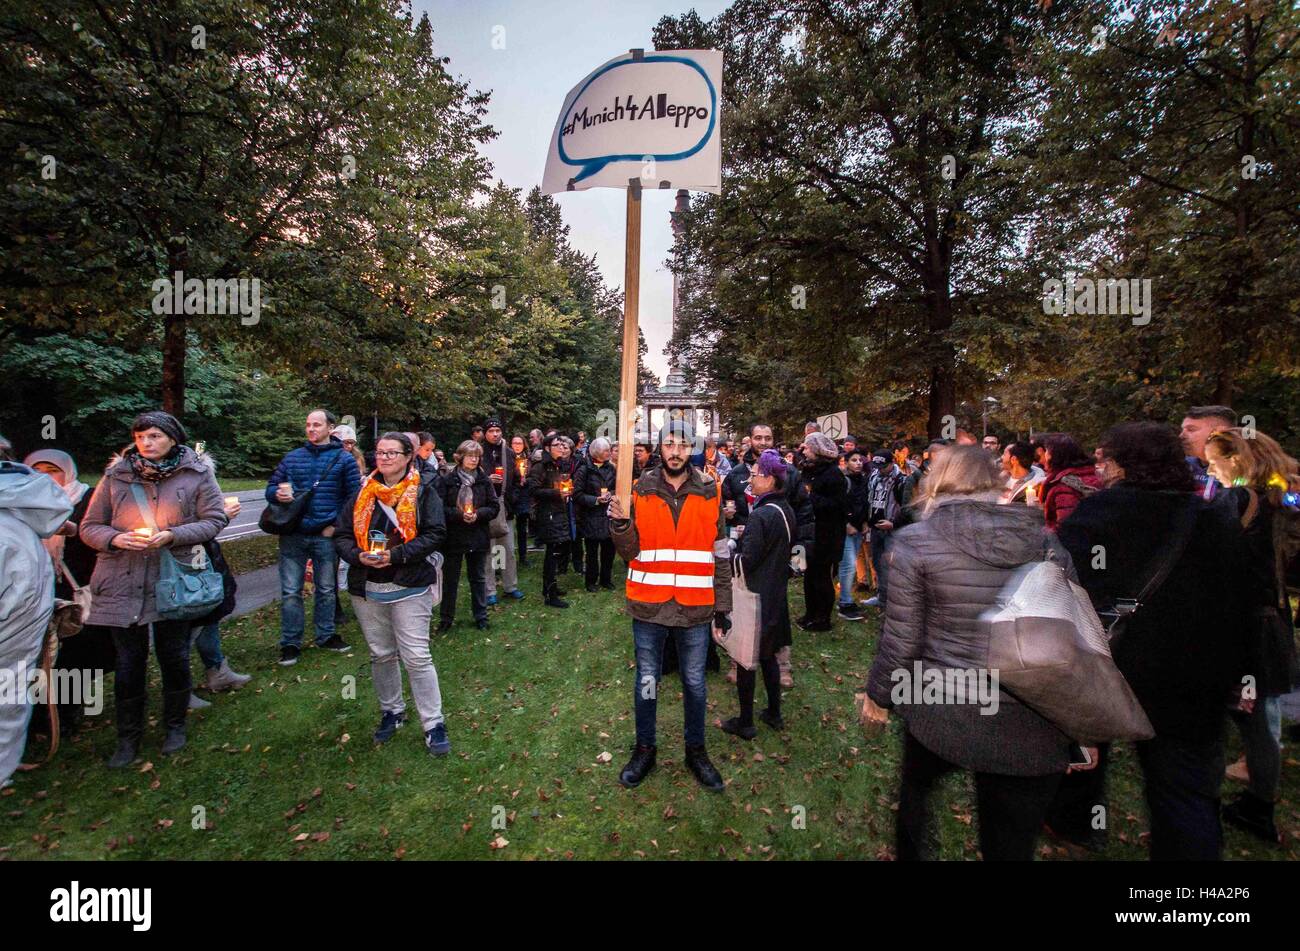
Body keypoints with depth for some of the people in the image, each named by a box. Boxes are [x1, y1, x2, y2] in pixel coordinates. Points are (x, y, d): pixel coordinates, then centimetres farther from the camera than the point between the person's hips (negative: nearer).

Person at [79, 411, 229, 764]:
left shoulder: (196, 474, -2)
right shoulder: (115, 475, 3)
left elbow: (215, 519, -4)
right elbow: (89, 527, 6)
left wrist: (172, 535, -18)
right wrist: (116, 539, -15)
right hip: (122, 583, 2)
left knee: (174, 656, 10)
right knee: (129, 660, 9)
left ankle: (175, 725, 30)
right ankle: (128, 736, 27)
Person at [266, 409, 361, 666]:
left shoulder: (343, 458, 0)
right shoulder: (292, 457, 8)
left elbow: (354, 496, -3)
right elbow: (271, 487, 13)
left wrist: (336, 525, -9)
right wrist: (278, 494, -11)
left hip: (326, 536, -1)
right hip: (293, 536, 2)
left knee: (326, 589, 12)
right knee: (290, 591, 5)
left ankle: (325, 635, 28)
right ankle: (290, 643, 18)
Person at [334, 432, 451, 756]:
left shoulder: (423, 491, -4)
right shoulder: (364, 492, 8)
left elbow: (435, 533, -12)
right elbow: (341, 533, 7)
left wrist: (397, 555, -20)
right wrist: (358, 556, -13)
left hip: (410, 586, -4)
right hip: (367, 588, 5)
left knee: (416, 657, -3)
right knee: (381, 655, 17)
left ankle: (433, 724, 9)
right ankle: (391, 711, 37)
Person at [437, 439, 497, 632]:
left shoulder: (484, 480, 1)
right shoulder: (448, 480, -5)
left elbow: (494, 507, 1)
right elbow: (440, 508, -7)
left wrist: (478, 514, -15)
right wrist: (459, 514, -20)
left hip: (478, 537, 2)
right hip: (453, 536, -2)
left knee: (478, 578, 13)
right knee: (450, 579, 10)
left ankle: (481, 616, 26)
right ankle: (446, 618, 24)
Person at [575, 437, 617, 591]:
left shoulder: (611, 469, 8)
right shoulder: (584, 470, -7)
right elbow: (577, 494, -9)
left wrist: (611, 494, -6)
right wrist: (596, 500, -17)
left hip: (609, 517, 4)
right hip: (591, 518, -4)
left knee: (609, 550, 9)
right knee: (592, 552, 5)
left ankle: (606, 579, 25)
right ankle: (591, 581, 21)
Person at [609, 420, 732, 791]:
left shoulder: (710, 492, -2)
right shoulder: (640, 490, -3)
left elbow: (721, 555, 3)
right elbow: (630, 552, -3)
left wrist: (722, 606, 4)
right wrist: (620, 524, -22)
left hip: (695, 608, 0)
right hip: (649, 606, 0)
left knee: (694, 682, 16)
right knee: (646, 681, 15)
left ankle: (696, 750, 39)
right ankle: (644, 749, 37)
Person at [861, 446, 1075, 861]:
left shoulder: (915, 541, -10)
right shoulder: (1046, 542, 1)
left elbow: (901, 641, -9)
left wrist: (878, 695, 7)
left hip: (939, 711, -2)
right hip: (1033, 725, 3)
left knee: (916, 786, 29)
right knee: (1012, 846, 20)